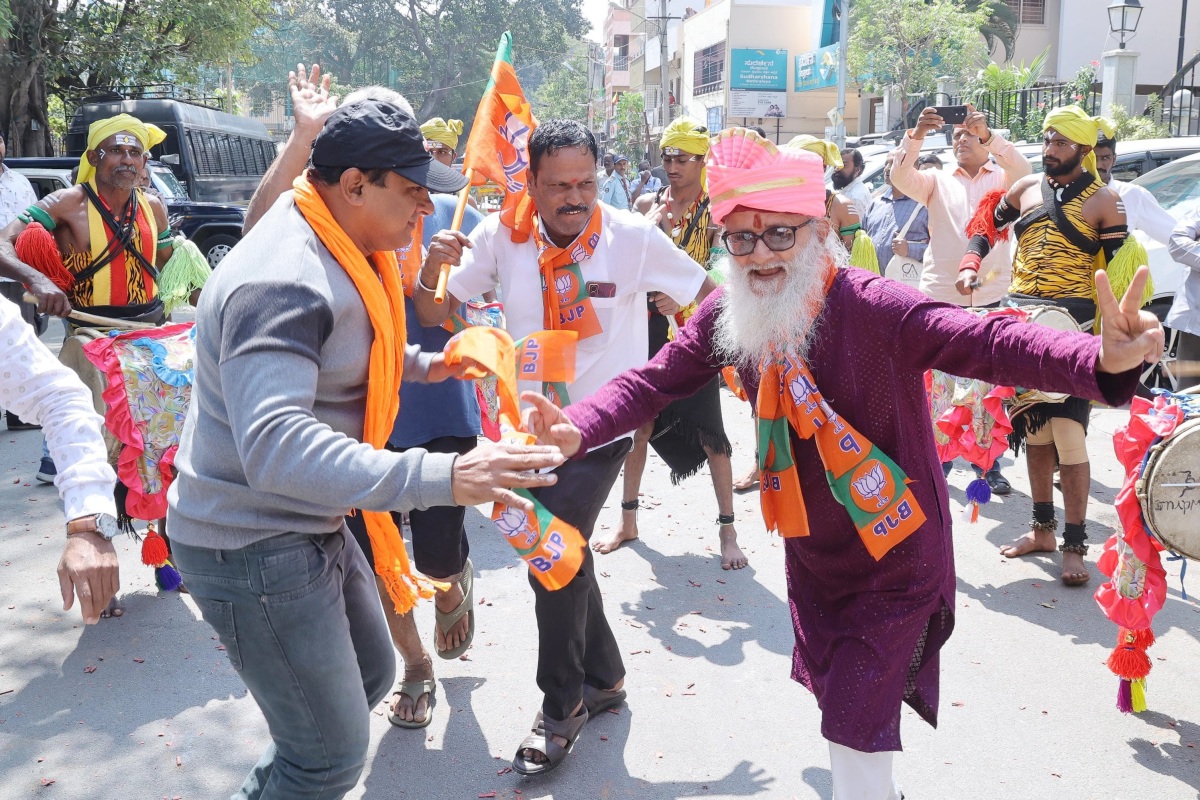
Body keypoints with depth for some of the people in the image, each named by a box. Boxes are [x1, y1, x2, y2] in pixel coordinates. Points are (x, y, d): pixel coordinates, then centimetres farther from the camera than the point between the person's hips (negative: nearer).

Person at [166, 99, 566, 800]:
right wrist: (441, 477, -48)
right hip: (254, 546, -10)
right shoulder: (284, 281, -28)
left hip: (314, 526, 10)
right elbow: (277, 447, -41)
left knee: (370, 675, 26)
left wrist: (423, 365, 11)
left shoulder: (338, 251, 5)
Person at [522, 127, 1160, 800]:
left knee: (859, 733, -3)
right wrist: (578, 428, -30)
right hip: (811, 555, 6)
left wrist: (1103, 359, -56)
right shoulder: (729, 315, -11)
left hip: (895, 559, -6)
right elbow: (653, 381, -12)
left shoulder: (876, 309, -28)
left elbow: (991, 343, -38)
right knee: (833, 691, 28)